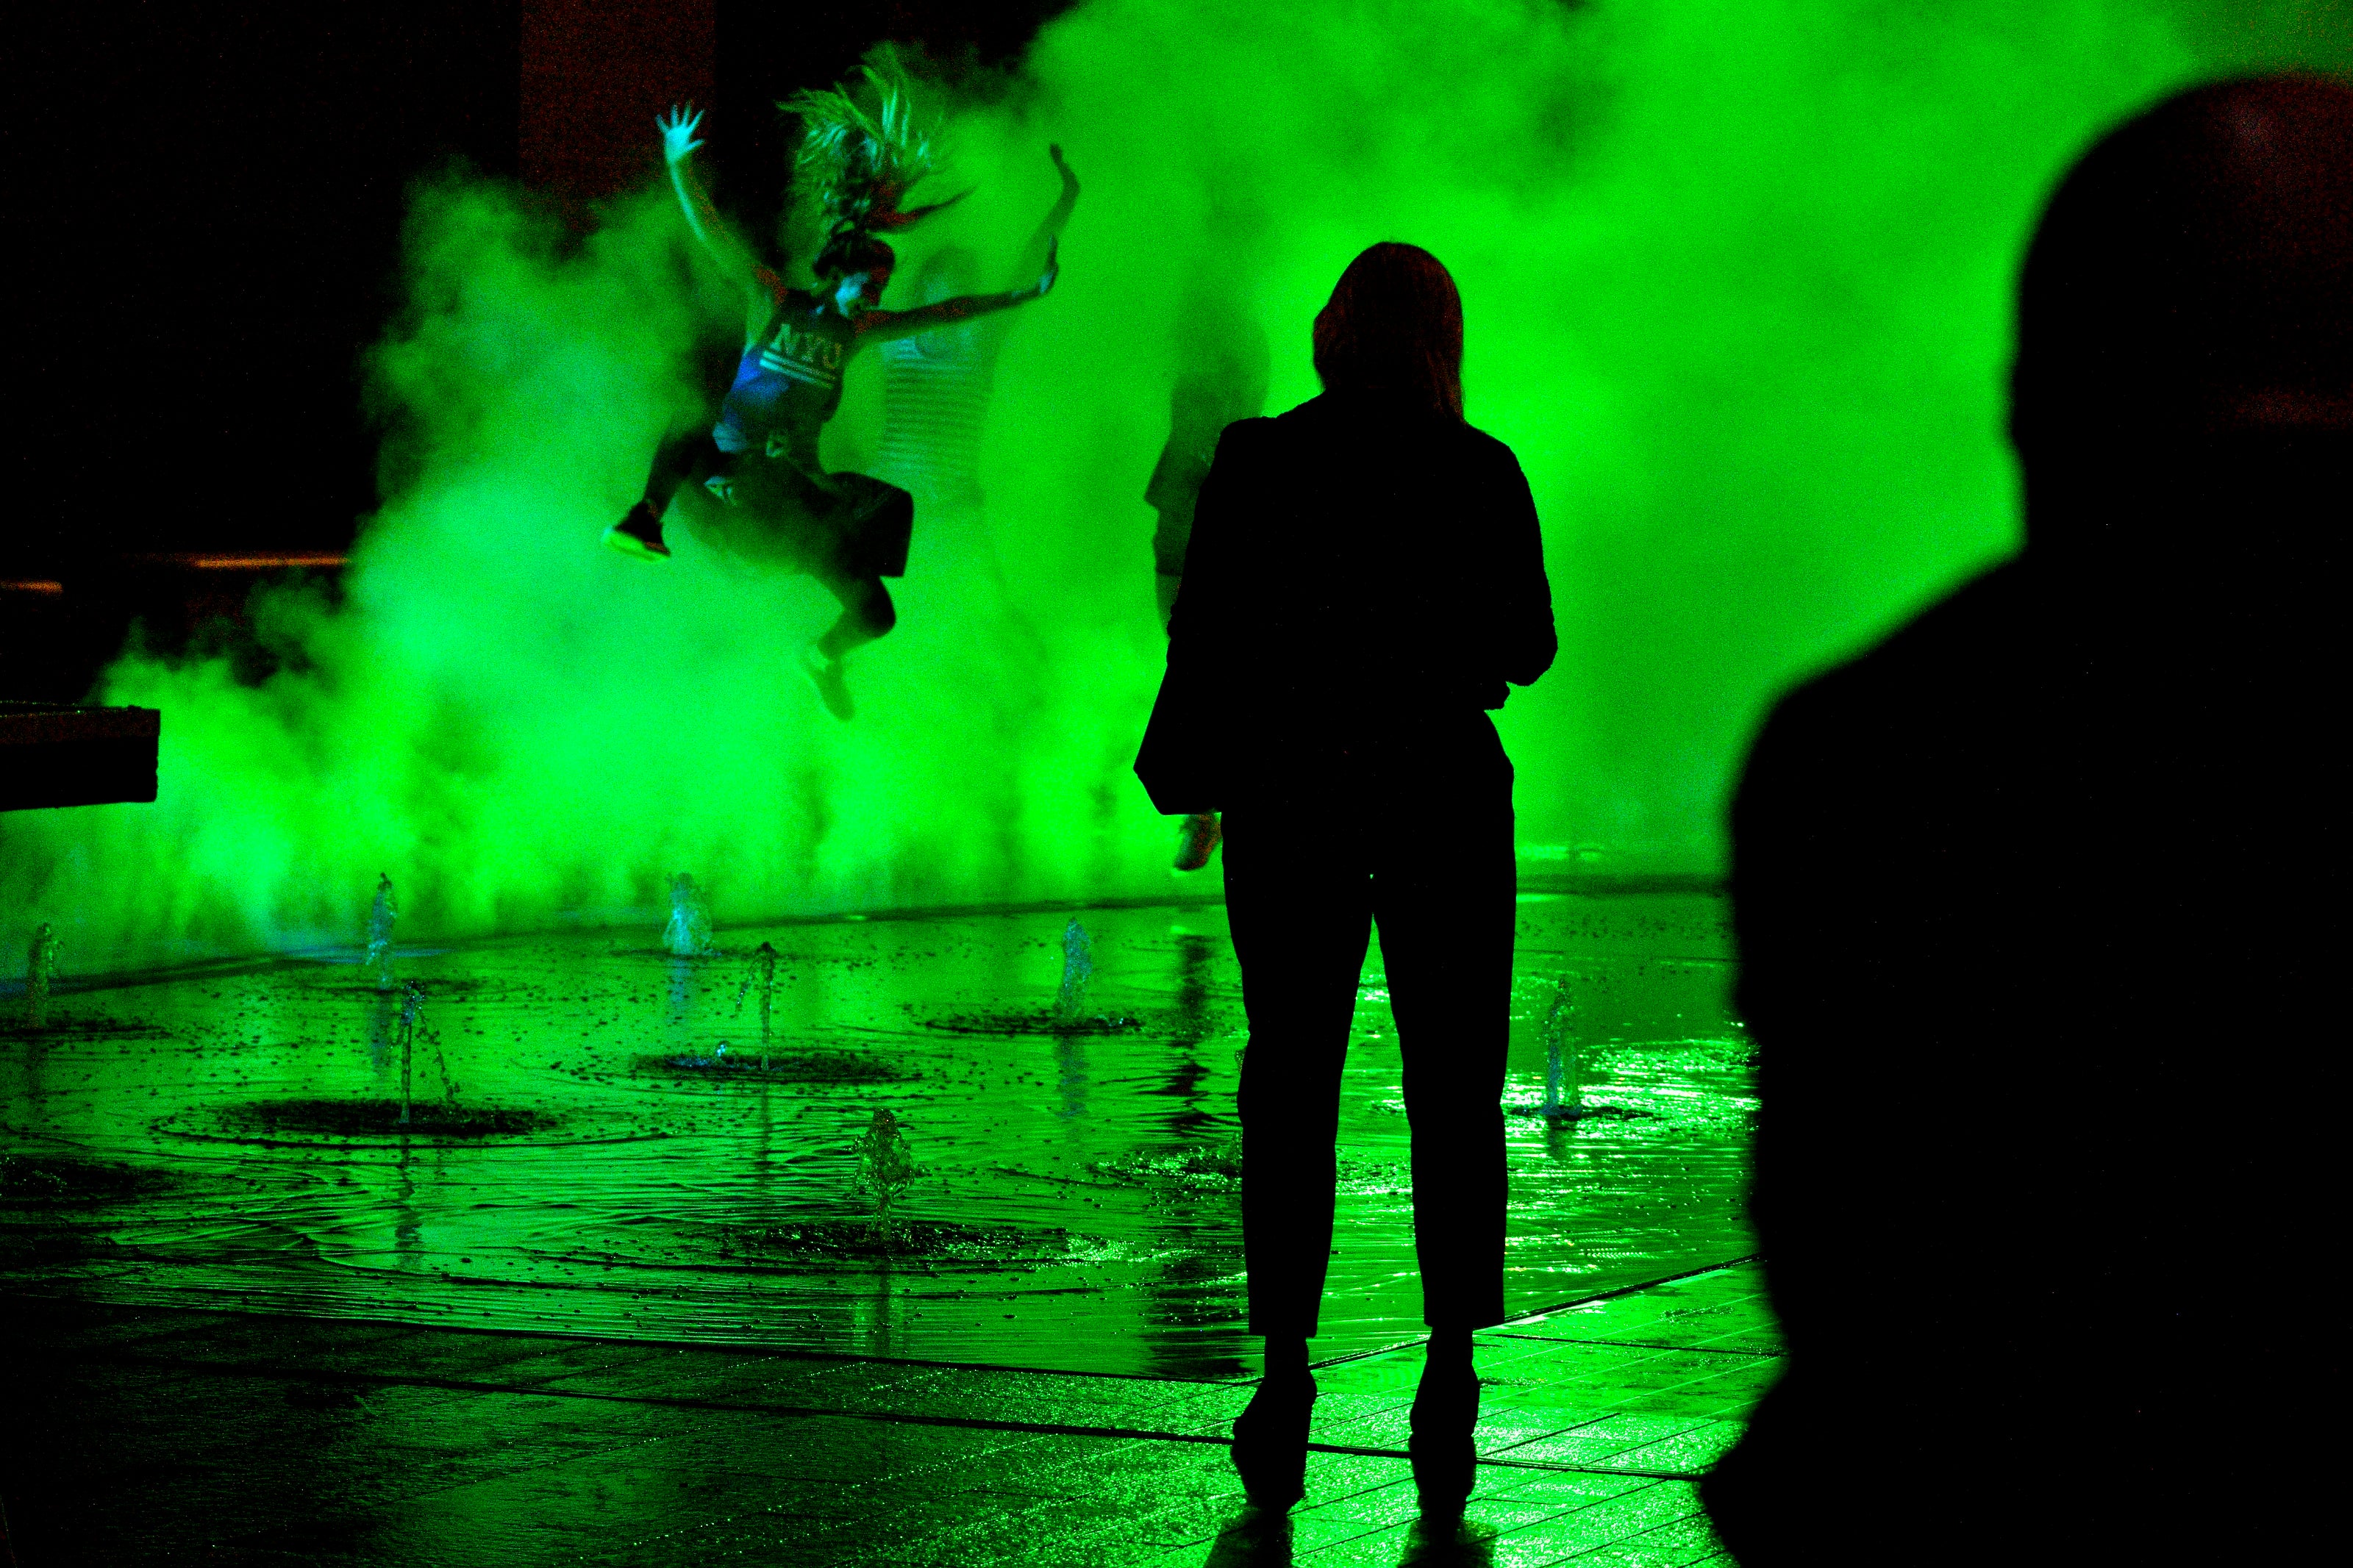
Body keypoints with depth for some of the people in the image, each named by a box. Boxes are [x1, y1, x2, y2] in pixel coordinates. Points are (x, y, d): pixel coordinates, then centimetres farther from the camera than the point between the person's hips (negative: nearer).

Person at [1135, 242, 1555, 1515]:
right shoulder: (1483, 475, -5)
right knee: (1452, 1091, 6)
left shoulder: (1256, 462, -4)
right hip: (1444, 799, 0)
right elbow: (1527, 649, 1)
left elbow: (1203, 635, -4)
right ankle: (1452, 1372, 2)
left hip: (1291, 799, 0)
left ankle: (1283, 1374, 4)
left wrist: (1186, 779, 6)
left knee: (1290, 1089, 7)